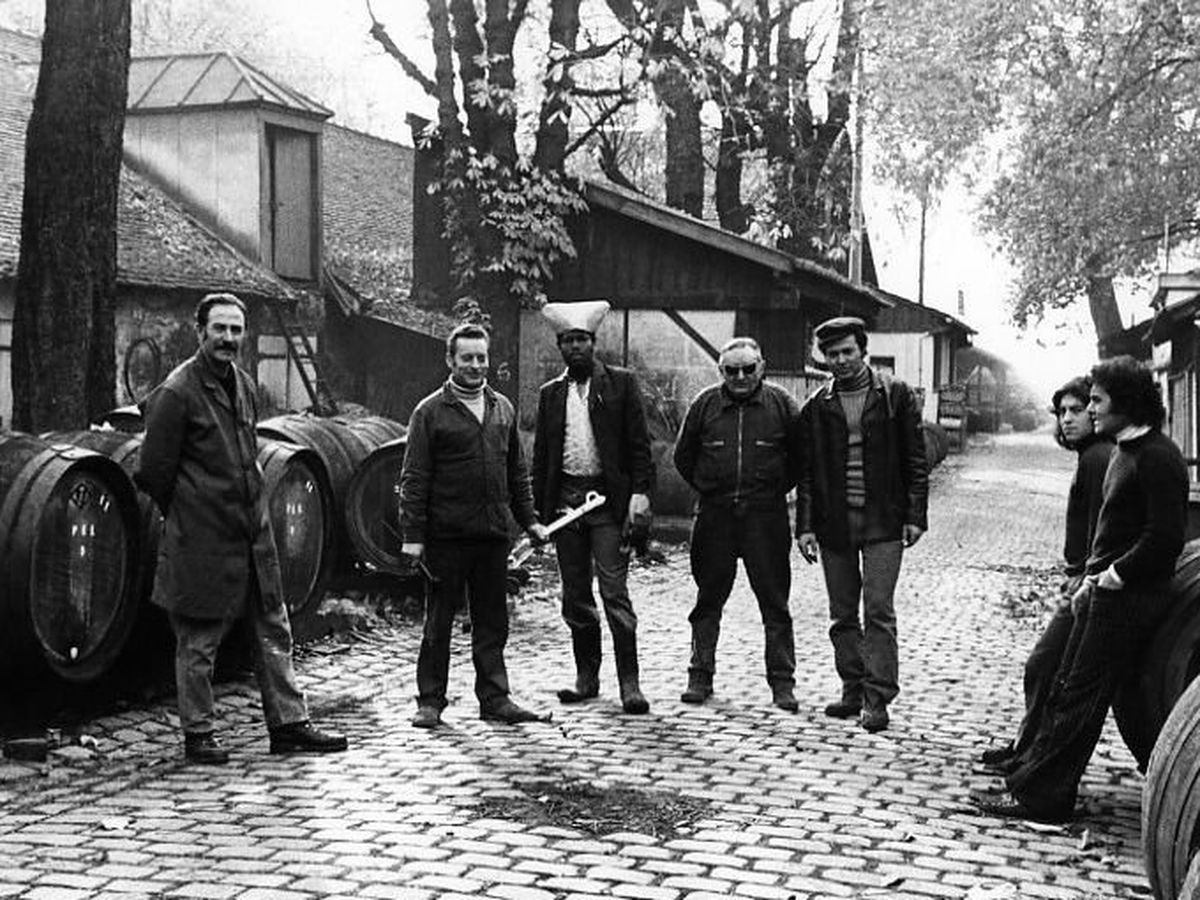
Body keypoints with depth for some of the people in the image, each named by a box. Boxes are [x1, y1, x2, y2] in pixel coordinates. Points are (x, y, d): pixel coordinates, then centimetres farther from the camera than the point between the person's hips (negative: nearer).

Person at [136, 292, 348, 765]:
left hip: (253, 531, 8)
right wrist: (185, 517, 2)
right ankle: (197, 735, 16)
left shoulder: (244, 385, 10)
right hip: (203, 540, -7)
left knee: (274, 631, 10)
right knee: (199, 640, 4)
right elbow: (154, 471, -9)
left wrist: (252, 508, 16)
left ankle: (288, 725, 18)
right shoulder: (177, 392, -13)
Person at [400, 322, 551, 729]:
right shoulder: (431, 411, -3)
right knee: (439, 622, 3)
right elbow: (414, 478, -5)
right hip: (446, 535, -4)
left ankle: (494, 698, 17)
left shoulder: (503, 409, 13)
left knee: (492, 621, 9)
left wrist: (528, 519, 15)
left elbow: (516, 470, 20)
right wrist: (412, 535, -10)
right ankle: (430, 701, 12)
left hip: (493, 534, 5)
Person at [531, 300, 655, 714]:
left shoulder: (621, 383, 4)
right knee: (575, 598, 9)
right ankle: (586, 677, 19)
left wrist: (640, 493, -12)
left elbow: (639, 444, -1)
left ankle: (629, 683, -4)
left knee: (614, 593, -8)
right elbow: (541, 456, 14)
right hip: (565, 500, 4)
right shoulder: (551, 393, 14)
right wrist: (538, 509, 7)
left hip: (609, 499, -4)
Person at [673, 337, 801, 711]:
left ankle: (782, 683, 8)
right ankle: (700, 676, 17)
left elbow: (802, 455, 8)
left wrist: (777, 489, 5)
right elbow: (683, 456, 13)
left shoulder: (780, 403, 0)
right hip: (714, 516, 1)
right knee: (708, 599, 8)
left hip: (766, 516, -1)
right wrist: (707, 489, 9)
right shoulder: (705, 404, 3)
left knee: (774, 602, 2)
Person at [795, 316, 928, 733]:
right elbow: (806, 473, 8)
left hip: (883, 522, -3)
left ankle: (878, 699, -3)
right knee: (843, 615, 9)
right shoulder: (816, 407, 7)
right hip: (834, 523, 3)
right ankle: (853, 690, 19)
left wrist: (915, 516, -3)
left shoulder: (894, 395, 2)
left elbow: (915, 460, 3)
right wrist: (805, 526, 1)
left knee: (878, 610, -7)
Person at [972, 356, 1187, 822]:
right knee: (1065, 689, 12)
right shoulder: (1125, 451, 15)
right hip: (1105, 591, 10)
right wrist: (1091, 580, 12)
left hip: (1129, 598, -10)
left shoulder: (1158, 458, -17)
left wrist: (1113, 576, -15)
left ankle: (1040, 796, 0)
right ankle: (1029, 777, 19)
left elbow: (1165, 538, -22)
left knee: (1081, 697, -5)